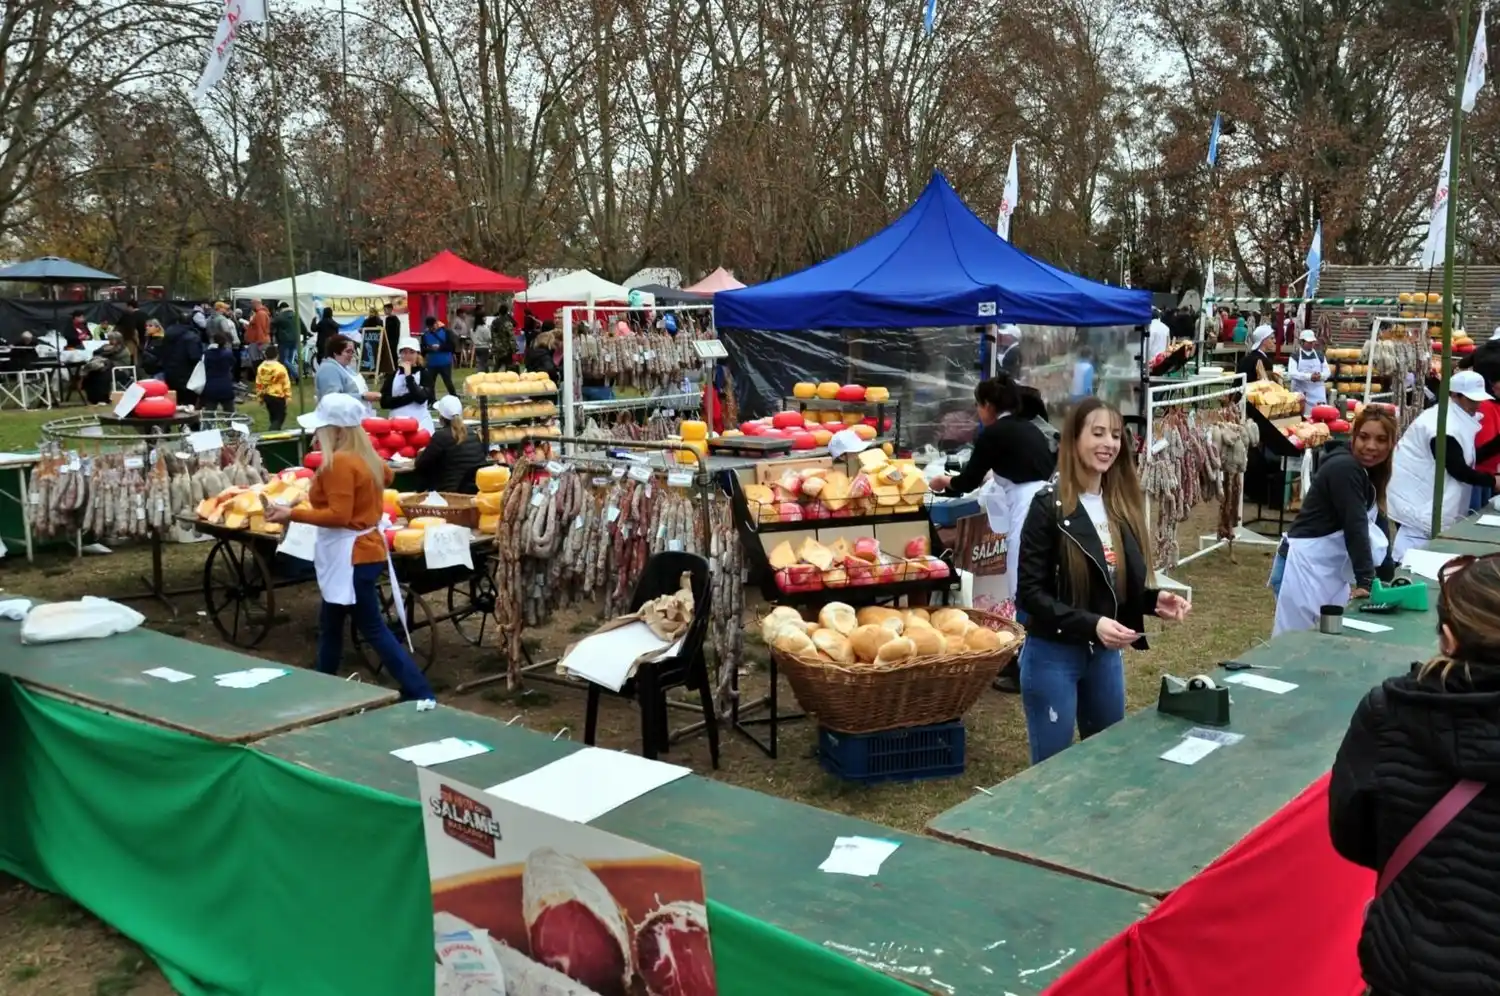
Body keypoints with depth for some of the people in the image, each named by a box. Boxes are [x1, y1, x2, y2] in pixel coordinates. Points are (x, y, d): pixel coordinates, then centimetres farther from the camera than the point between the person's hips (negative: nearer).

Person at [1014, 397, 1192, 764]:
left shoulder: (1123, 504, 5)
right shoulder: (1049, 506, -15)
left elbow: (1124, 584, 13)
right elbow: (1030, 593, -18)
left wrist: (1154, 600, -6)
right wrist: (1090, 624, -27)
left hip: (1106, 654, 7)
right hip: (1053, 656, -6)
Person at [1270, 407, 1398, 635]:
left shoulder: (1372, 475, 12)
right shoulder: (1344, 468, -17)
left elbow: (1379, 525, 10)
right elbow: (1355, 526, -22)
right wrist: (1365, 581, -25)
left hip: (1331, 571, 10)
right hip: (1305, 569, -10)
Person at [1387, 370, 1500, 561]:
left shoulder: (1456, 418, 10)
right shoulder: (1444, 426, -23)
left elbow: (1468, 458, 18)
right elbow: (1458, 470, -22)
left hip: (1421, 494, 11)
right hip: (1413, 498, -11)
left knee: (1415, 553, 14)